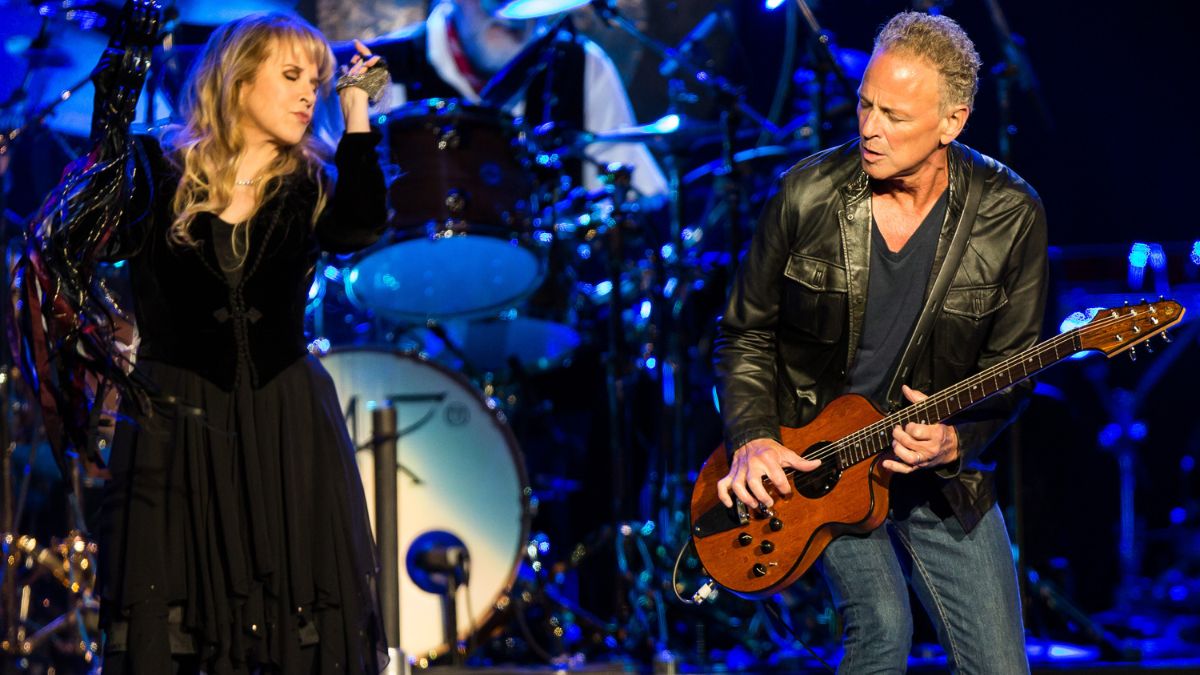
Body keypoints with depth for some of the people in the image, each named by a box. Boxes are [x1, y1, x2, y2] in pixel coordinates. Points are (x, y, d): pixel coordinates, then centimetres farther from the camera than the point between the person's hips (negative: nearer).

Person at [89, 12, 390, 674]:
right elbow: (103, 241, -12)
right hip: (175, 421, -2)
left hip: (287, 426, 2)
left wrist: (356, 112, -10)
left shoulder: (307, 186, 7)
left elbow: (359, 228, -14)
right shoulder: (160, 169, 2)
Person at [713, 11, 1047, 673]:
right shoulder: (807, 194, -10)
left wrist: (954, 439, -22)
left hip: (942, 474, 2)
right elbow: (746, 332, 1)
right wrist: (753, 438, -12)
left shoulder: (1010, 215, -11)